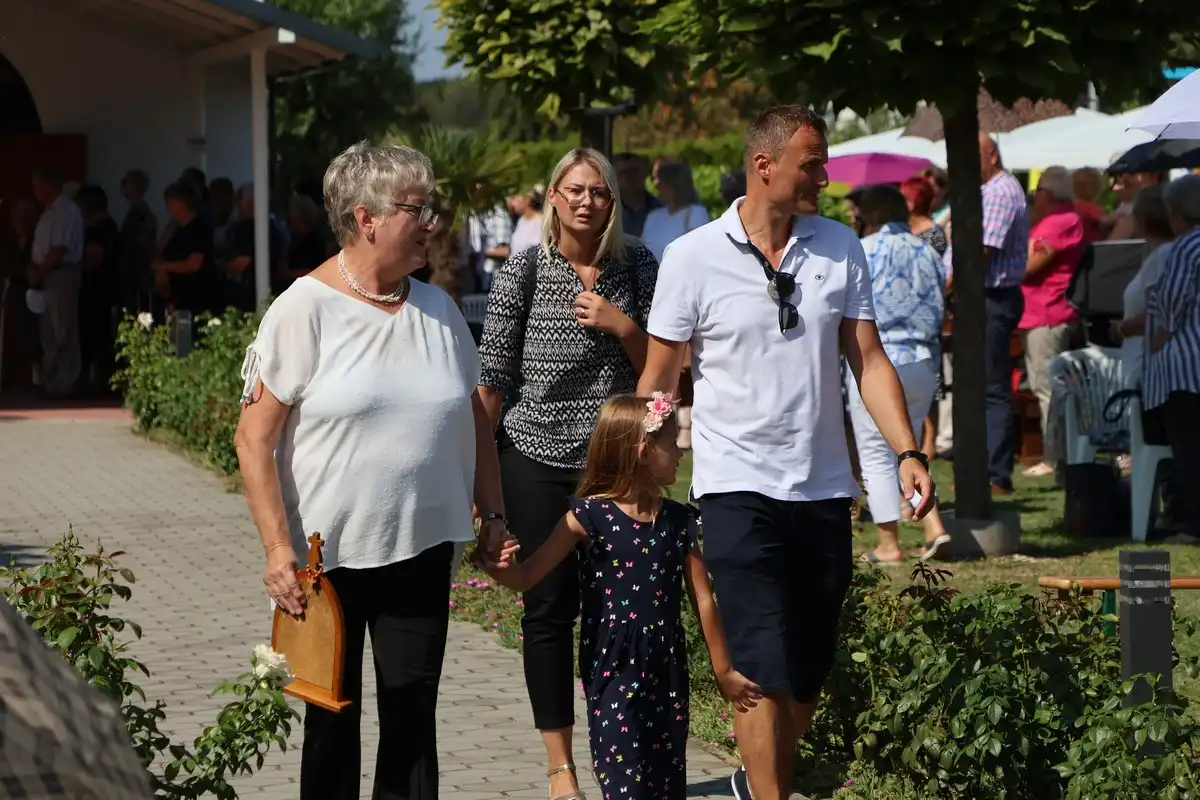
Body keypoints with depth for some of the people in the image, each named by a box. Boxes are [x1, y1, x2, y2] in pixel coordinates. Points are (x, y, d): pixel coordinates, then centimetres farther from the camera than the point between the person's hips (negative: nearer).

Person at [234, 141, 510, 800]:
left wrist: (492, 513, 12)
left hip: (422, 550, 4)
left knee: (412, 719, 6)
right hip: (328, 554, -4)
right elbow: (254, 437, -10)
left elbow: (473, 418, 18)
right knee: (333, 720, 9)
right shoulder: (306, 309, -9)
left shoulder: (437, 309, 7)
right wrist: (278, 549, -15)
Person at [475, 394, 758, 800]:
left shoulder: (677, 520, 5)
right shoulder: (589, 516, -7)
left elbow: (703, 600, 10)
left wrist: (723, 670, 13)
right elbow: (527, 576, -9)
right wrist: (494, 568, -32)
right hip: (613, 667, -4)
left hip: (667, 667, 5)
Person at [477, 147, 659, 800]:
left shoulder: (638, 267, 3)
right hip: (538, 459, -2)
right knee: (549, 607, 2)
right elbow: (492, 377, -2)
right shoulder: (524, 270, -3)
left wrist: (623, 327, -12)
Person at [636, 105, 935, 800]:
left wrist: (908, 451, -8)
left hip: (824, 488, 4)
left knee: (811, 670, 11)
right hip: (738, 487, -4)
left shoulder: (841, 248, 4)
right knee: (764, 668, -11)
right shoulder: (694, 257, -5)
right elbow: (658, 382, 0)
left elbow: (869, 361, 5)